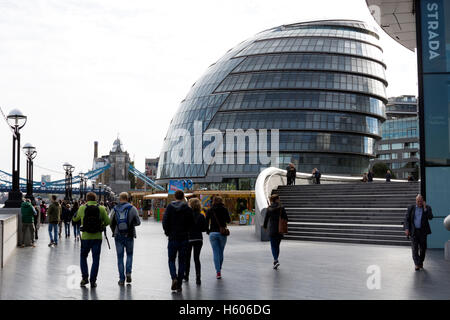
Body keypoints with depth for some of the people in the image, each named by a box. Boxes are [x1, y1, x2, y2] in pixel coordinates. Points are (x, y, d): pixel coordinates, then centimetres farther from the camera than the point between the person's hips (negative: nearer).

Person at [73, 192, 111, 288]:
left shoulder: (82, 208, -2)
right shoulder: (101, 208, -3)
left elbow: (75, 219, 12)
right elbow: (107, 221, -4)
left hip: (85, 237, 0)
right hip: (97, 237, 0)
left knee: (83, 257, 18)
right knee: (96, 259, 7)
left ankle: (85, 277, 11)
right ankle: (93, 280, 6)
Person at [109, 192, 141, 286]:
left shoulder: (114, 209, 0)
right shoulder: (132, 208, -3)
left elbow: (111, 223, 1)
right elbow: (138, 222, -5)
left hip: (118, 236, 1)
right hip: (129, 236, -1)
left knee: (120, 257, 7)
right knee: (129, 254, 17)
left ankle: (121, 279, 6)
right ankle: (128, 272, -1)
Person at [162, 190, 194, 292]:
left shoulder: (169, 207, -3)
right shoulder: (187, 209, -3)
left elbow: (165, 221, -8)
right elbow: (191, 224, -1)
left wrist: (167, 232, 6)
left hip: (172, 238, 0)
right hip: (184, 238, 0)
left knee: (171, 260, 12)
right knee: (182, 261, 8)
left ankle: (174, 278, -12)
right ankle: (179, 284, 7)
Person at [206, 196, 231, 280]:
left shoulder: (209, 211, 4)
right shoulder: (224, 209, 1)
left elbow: (206, 222, 0)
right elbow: (228, 220, -1)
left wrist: (208, 231, 11)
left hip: (213, 233, 0)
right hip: (222, 233, 0)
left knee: (216, 253, 0)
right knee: (221, 252, 14)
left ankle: (218, 272, -8)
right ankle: (219, 269, 22)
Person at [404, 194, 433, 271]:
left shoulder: (427, 208, 2)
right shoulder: (411, 208, 2)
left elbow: (430, 217, -13)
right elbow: (407, 219, 0)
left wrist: (425, 208, -18)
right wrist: (406, 229, -12)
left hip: (423, 231, 1)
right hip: (413, 231, -1)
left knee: (423, 248, 7)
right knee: (415, 248, -9)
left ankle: (421, 262, 26)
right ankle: (417, 265, -10)